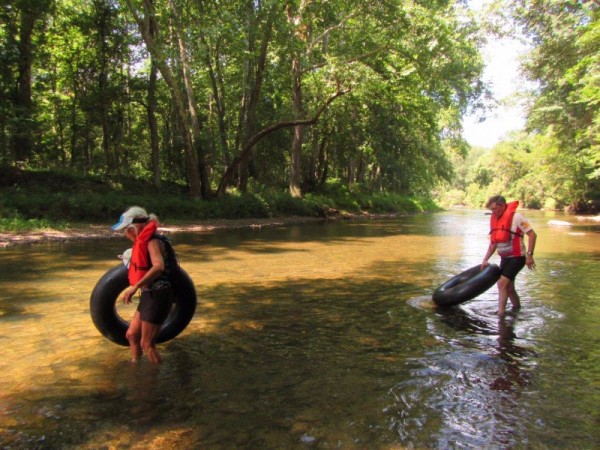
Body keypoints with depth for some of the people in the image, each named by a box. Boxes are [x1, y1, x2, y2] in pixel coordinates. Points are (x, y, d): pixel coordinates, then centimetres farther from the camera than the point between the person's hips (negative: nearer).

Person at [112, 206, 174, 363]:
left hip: (157, 296, -10)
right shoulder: (144, 241, 12)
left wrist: (135, 287, -36)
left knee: (147, 344, -1)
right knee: (132, 335, 20)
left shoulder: (152, 241, -17)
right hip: (149, 295, 10)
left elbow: (159, 266, -35)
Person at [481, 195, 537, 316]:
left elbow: (532, 234, -17)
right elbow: (493, 243, 15)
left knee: (502, 283, -18)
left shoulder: (515, 216, -15)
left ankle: (500, 313, -15)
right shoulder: (495, 219, 7)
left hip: (517, 257, -8)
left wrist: (529, 255, -23)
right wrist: (485, 260, 11)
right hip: (504, 258, 8)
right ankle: (517, 307, 36)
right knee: (508, 287, 15)